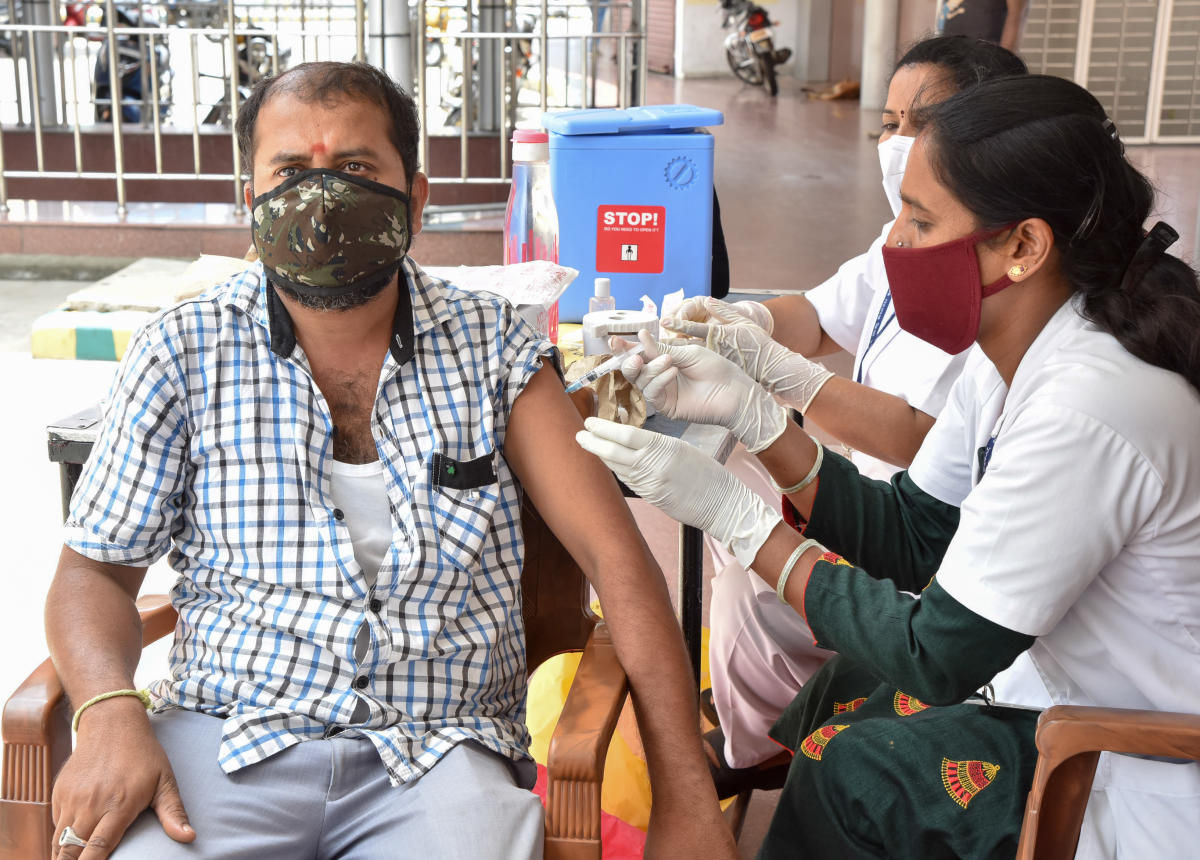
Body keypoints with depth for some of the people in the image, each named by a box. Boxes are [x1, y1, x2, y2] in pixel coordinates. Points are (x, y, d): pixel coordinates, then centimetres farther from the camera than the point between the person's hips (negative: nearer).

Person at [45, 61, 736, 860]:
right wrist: (110, 716, -15)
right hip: (229, 733, 1)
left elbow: (613, 554, -2)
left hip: (441, 747, 0)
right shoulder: (181, 353, 4)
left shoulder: (491, 346, 3)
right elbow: (95, 570, 8)